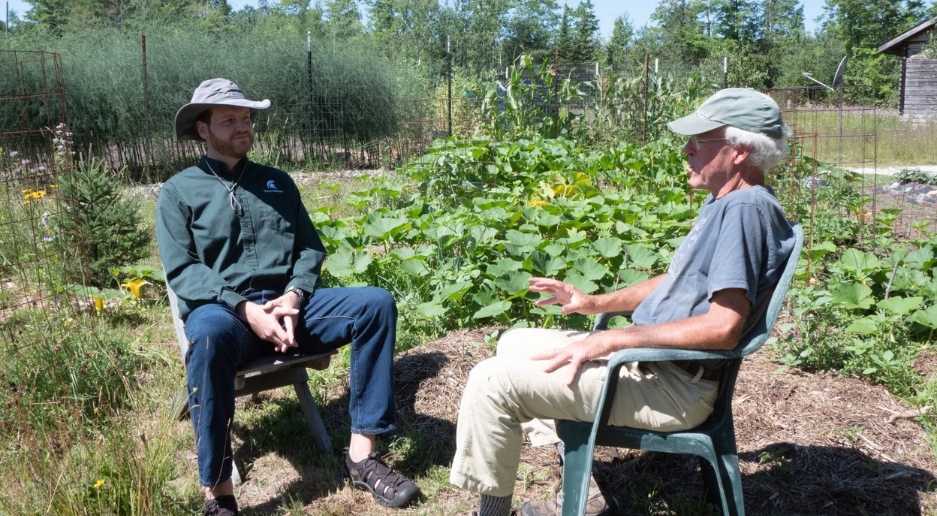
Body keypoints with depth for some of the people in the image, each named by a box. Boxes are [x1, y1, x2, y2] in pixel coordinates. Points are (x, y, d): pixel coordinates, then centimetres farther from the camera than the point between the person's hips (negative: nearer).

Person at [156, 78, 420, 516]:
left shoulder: (277, 182, 20)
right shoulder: (179, 192, 8)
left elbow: (311, 248, 13)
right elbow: (182, 270, -4)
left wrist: (293, 295, -9)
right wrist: (245, 309, -20)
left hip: (288, 303, 4)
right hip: (224, 310, -4)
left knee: (376, 303, -20)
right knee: (209, 334, -41)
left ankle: (361, 455, -17)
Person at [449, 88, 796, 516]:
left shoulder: (745, 208, -20)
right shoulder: (722, 203, 13)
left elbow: (723, 328, -29)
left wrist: (608, 341, -25)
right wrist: (596, 303, 13)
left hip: (673, 388, -11)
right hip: (648, 359, 11)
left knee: (493, 379, -17)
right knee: (515, 344, 18)